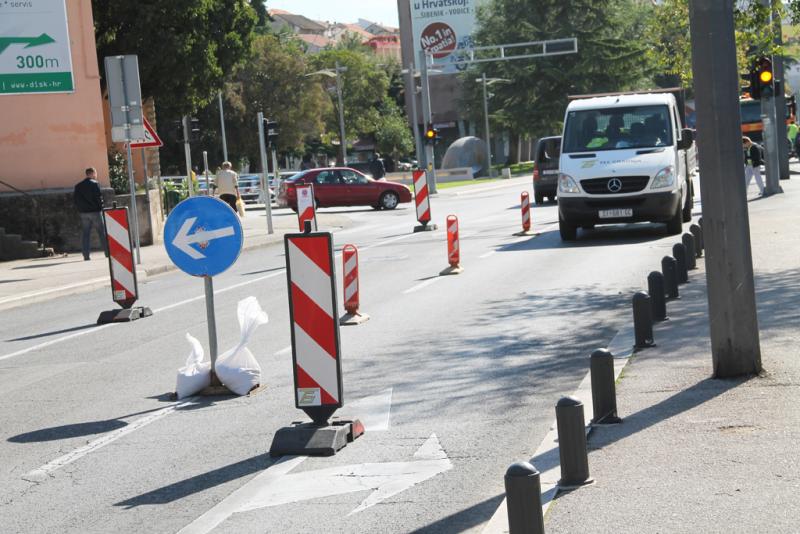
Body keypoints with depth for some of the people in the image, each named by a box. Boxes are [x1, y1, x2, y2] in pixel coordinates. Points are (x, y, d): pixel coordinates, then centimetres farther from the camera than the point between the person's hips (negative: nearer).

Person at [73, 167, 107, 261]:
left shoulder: (78, 186, 10)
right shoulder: (94, 184, -7)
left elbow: (74, 199, 10)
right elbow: (99, 197, -13)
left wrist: (80, 208, 14)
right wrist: (100, 207, -2)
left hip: (83, 213, 4)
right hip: (95, 211, -4)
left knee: (85, 234, 5)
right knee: (102, 232, 2)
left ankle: (86, 255, 0)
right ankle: (107, 253, 1)